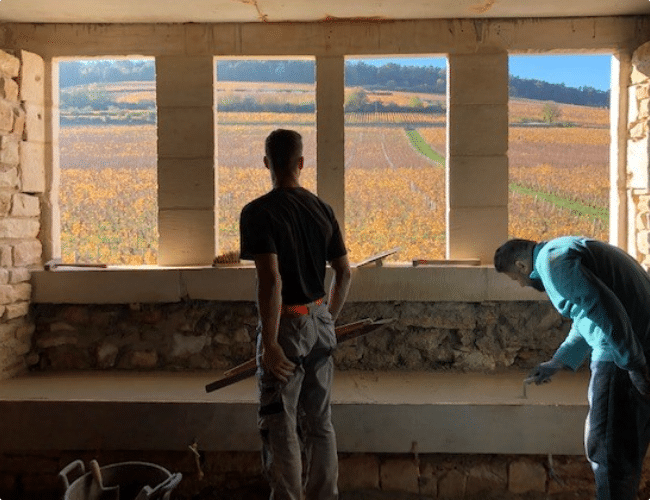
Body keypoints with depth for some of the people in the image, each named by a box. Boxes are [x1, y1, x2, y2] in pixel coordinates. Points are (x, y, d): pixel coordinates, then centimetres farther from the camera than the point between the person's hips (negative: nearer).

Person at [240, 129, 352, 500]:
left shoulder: (257, 213, -14)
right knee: (320, 422, 17)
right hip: (320, 323, 6)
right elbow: (344, 273, 7)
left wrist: (269, 343, -19)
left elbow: (271, 280, -23)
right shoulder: (323, 209, 4)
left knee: (281, 428, 6)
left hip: (286, 326, -6)